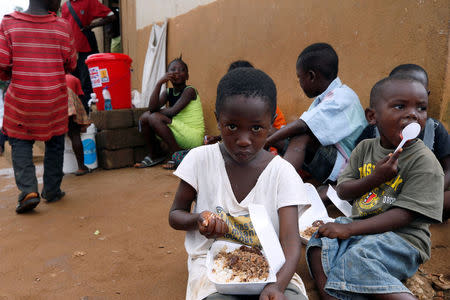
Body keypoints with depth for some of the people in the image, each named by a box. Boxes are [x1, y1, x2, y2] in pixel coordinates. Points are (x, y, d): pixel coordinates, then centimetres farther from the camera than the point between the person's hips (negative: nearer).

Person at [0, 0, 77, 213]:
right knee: (55, 142, 15)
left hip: (21, 98, 0)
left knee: (20, 142, 12)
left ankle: (28, 190, -2)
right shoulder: (62, 26, -5)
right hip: (54, 98, 1)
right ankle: (52, 190, 20)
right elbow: (71, 65, 3)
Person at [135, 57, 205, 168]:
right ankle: (154, 154, 11)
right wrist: (159, 83, -13)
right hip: (177, 134, 7)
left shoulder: (189, 90, -10)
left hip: (193, 137, -7)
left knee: (155, 118, -21)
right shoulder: (167, 93, 8)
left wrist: (157, 111, -2)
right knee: (145, 117, -1)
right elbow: (152, 108, -10)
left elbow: (173, 111, -20)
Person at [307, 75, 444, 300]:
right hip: (362, 227, 6)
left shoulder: (425, 161, -9)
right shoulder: (365, 148, 8)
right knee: (320, 241, -17)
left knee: (358, 258, -32)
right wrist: (375, 178, -15)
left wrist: (350, 228, -22)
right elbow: (343, 191, 5)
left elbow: (404, 214, -16)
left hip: (401, 236, -6)